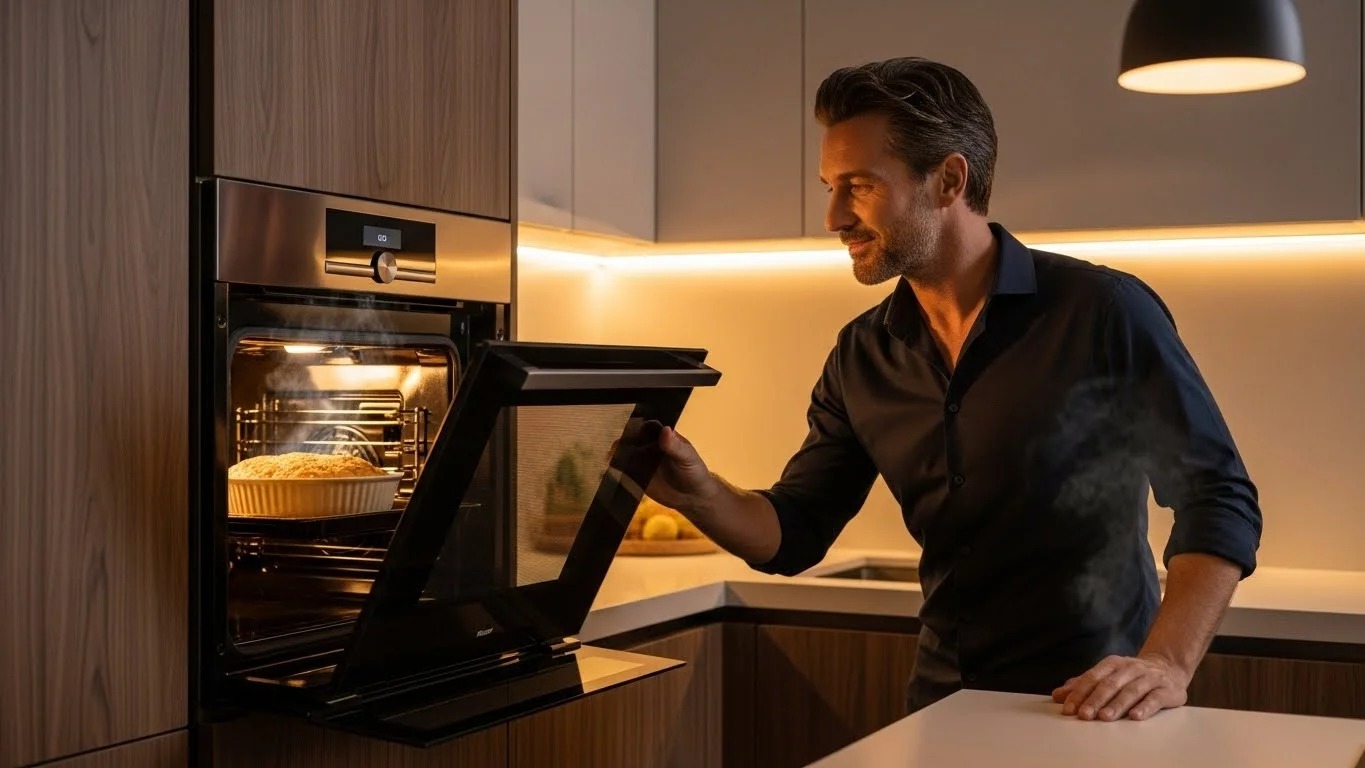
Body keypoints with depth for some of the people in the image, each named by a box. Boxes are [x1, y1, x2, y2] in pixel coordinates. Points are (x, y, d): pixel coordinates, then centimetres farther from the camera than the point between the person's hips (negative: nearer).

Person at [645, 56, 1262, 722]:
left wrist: (1167, 664, -22)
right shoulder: (861, 357, 4)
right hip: (942, 708, 5)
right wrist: (701, 495, -14)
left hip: (1090, 716, -4)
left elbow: (1219, 499, -9)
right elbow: (794, 534, 6)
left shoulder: (1103, 313, -11)